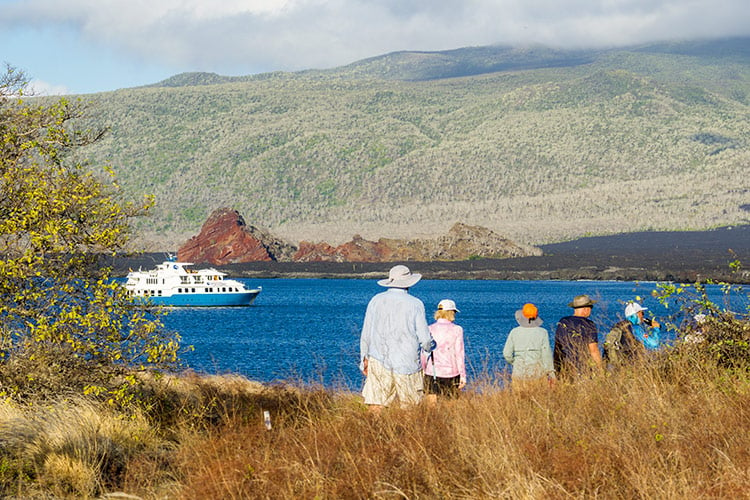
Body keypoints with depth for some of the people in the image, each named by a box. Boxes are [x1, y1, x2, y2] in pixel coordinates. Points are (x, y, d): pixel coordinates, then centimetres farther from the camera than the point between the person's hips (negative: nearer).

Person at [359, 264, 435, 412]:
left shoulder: (376, 301, 4)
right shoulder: (415, 304, -3)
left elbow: (366, 334, 7)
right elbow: (424, 339, -2)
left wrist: (364, 358, 18)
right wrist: (430, 346, 21)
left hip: (379, 361, 2)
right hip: (407, 363, -1)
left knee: (375, 405, -2)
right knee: (410, 405, 9)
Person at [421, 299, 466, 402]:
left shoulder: (429, 329, 1)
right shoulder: (456, 330, -5)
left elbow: (423, 354, 3)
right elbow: (459, 354, -4)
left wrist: (423, 372, 13)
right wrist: (463, 376, 1)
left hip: (431, 373, 1)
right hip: (450, 373, -1)